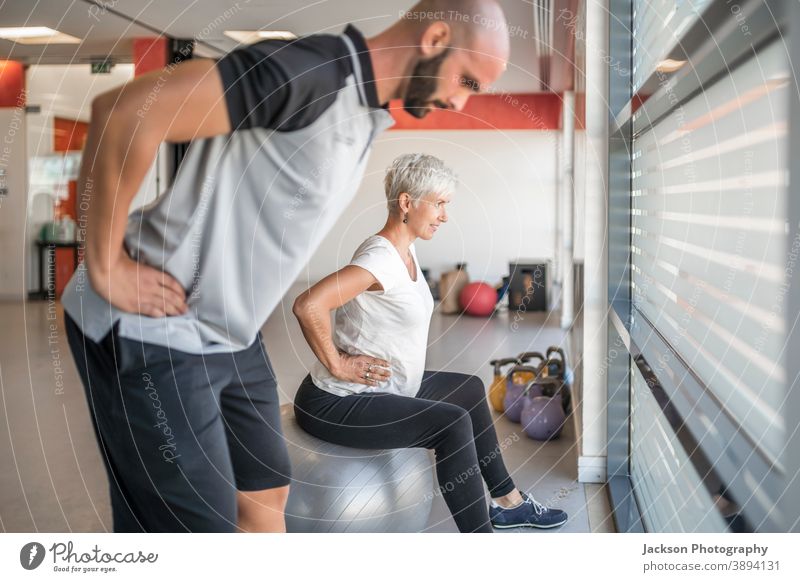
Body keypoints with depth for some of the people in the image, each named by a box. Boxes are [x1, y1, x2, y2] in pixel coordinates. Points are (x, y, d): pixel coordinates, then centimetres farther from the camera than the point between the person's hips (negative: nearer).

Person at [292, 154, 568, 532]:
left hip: (383, 389, 11)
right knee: (453, 423, -24)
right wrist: (337, 363, -26)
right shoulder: (381, 260, -25)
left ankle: (507, 502, 30)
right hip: (336, 405, -11)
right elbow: (308, 305, -37)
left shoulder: (406, 251, 5)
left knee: (470, 389, 19)